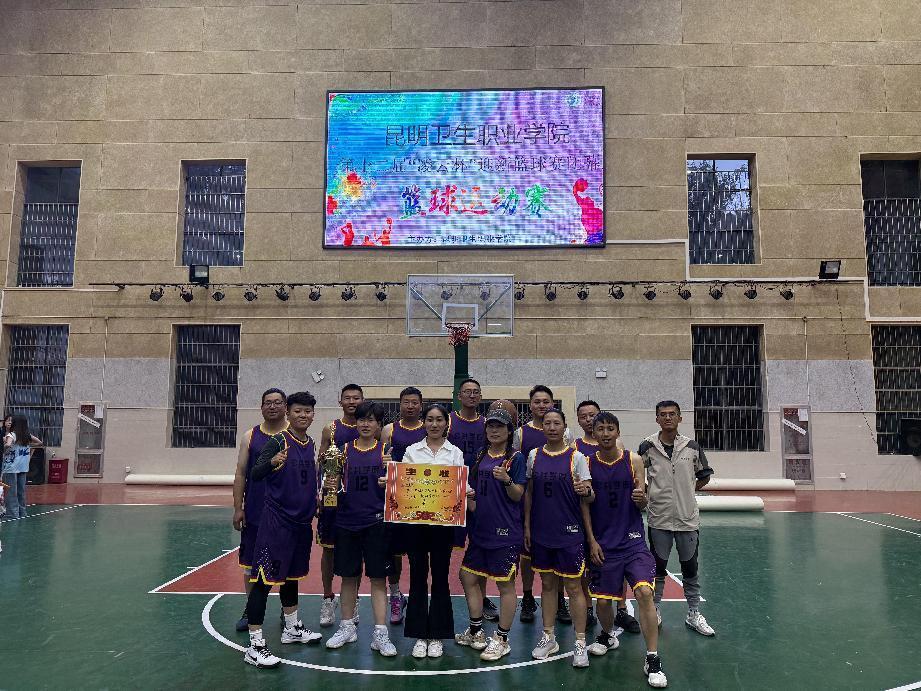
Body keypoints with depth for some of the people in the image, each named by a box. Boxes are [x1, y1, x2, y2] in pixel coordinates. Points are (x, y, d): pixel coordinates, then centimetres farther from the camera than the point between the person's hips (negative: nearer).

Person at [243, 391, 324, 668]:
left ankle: (292, 628, 36)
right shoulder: (278, 441, -12)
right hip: (276, 520, -7)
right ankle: (255, 646, 1)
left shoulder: (311, 444, 9)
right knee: (264, 578, -5)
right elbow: (255, 474, -22)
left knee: (292, 574, 21)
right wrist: (272, 462, -40)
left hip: (301, 520, 8)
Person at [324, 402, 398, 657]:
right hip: (347, 521, 2)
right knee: (348, 575, 12)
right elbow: (337, 482, 8)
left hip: (376, 521, -2)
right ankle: (347, 628, 28)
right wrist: (331, 485, -13)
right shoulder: (345, 449, 5)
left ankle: (380, 634, 9)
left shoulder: (385, 451, 1)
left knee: (378, 577, 2)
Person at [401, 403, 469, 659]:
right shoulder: (412, 451, 6)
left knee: (440, 577, 6)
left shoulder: (455, 453, 5)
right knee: (418, 577, 6)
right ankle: (420, 635, 18)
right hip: (415, 519, 1)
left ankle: (437, 636, 19)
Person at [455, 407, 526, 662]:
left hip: (506, 531, -7)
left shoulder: (516, 458, -6)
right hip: (480, 529, 7)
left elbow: (518, 495, -10)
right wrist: (470, 503, 4)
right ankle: (476, 632, 28)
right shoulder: (480, 455, 11)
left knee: (505, 584, 3)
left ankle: (501, 639, 16)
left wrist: (507, 480, -27)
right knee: (469, 577, 12)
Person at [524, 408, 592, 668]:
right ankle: (548, 638, 26)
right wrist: (526, 526, 6)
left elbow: (589, 493, -5)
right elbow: (528, 493, 10)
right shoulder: (534, 456, 4)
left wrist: (585, 491, -28)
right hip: (541, 532, 3)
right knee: (547, 584, 13)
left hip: (569, 532, -3)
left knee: (573, 587, 3)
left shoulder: (576, 457, -5)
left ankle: (580, 643, 14)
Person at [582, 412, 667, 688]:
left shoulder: (634, 461, -2)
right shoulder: (587, 464, -1)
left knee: (644, 593, -15)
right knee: (603, 599, 9)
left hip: (632, 540, -1)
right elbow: (585, 505, 1)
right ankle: (607, 636, 40)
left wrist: (640, 498, -22)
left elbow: (642, 504, 2)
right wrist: (592, 541, -4)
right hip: (602, 543, 1)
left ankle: (652, 660, -3)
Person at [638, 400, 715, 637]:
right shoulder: (648, 446, -5)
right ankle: (654, 611, 25)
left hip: (687, 517, 1)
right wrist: (645, 492, -2)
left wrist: (689, 490, 7)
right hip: (659, 517, -1)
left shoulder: (692, 447, 0)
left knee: (690, 568, 10)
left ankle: (694, 614, 23)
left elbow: (705, 475, 14)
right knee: (658, 567, 10)